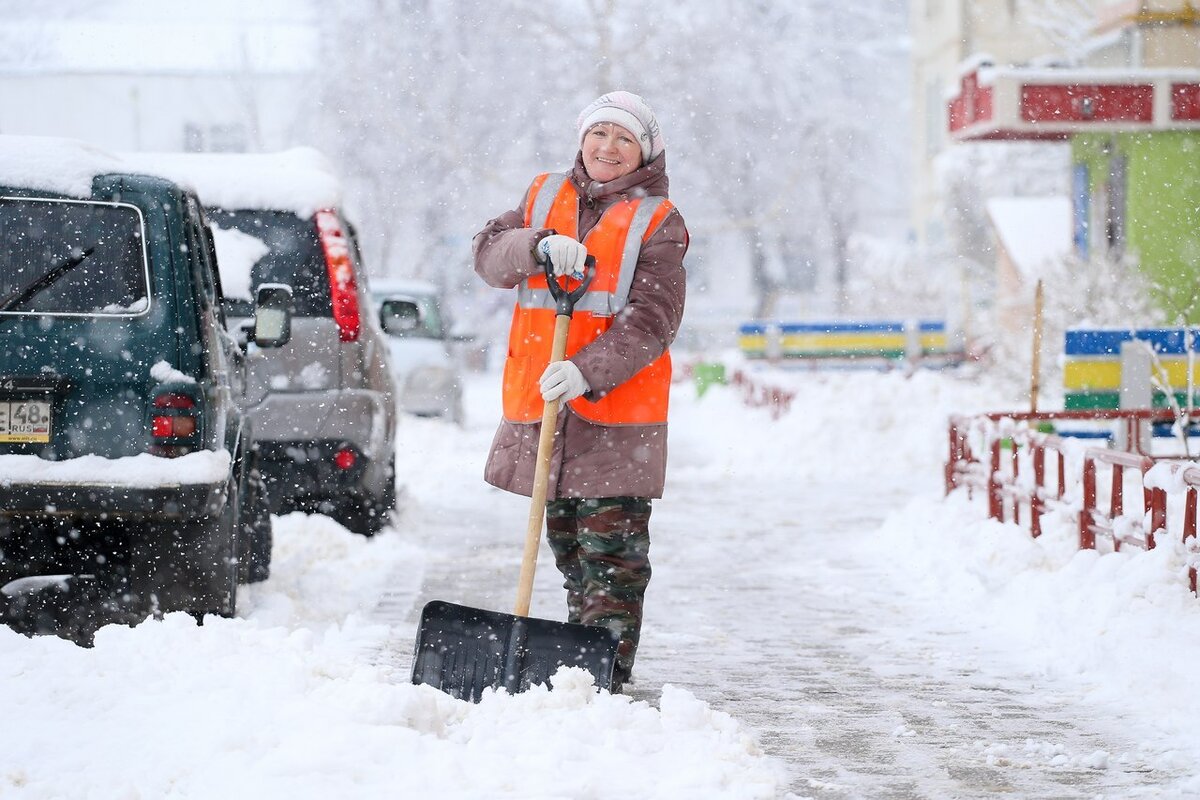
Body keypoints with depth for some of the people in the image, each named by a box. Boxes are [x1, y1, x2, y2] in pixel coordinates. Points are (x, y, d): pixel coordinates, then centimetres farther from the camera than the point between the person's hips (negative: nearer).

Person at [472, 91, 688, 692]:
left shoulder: (657, 223, -3)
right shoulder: (545, 196, 13)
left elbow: (651, 322, -12)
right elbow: (488, 253, 1)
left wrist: (589, 371, -26)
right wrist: (540, 245, -19)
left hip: (617, 417, -5)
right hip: (540, 407, 5)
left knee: (612, 557, -7)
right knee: (569, 550, 15)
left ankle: (606, 678, -6)